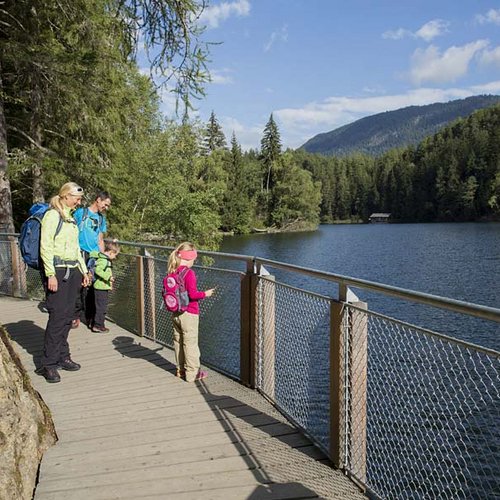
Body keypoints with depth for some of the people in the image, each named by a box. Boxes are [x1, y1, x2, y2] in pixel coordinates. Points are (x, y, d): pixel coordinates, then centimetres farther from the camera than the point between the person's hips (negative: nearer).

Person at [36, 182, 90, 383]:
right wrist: (50, 274, -18)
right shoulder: (52, 215, -7)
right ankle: (48, 364, -1)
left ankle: (62, 357, 18)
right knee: (58, 316, -9)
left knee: (67, 316, 9)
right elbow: (45, 247, -12)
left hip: (72, 272, 8)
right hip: (58, 271, -8)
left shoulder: (71, 218, 18)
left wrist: (84, 271, 21)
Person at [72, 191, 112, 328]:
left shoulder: (101, 218, 20)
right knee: (79, 285, -7)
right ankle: (76, 316, 1)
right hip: (81, 253, -4)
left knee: (93, 287, 4)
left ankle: (89, 317, 13)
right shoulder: (80, 212, 4)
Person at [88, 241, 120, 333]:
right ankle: (98, 326, 2)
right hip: (101, 287, -10)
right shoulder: (103, 260, -18)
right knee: (101, 307, -4)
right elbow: (97, 270, -28)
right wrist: (108, 277, -30)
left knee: (99, 306, 19)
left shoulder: (105, 259, 12)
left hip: (101, 287, 10)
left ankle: (93, 323, 30)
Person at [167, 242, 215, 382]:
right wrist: (205, 294, -8)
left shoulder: (172, 272, 2)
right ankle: (192, 373, 10)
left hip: (176, 313, 8)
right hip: (189, 314, -7)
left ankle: (180, 370, 28)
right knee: (190, 343, 2)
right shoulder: (189, 273, -20)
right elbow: (193, 294, -24)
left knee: (178, 341, 16)